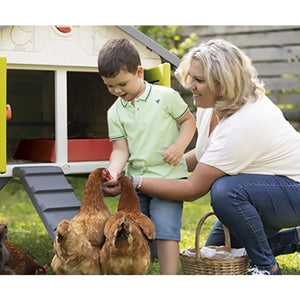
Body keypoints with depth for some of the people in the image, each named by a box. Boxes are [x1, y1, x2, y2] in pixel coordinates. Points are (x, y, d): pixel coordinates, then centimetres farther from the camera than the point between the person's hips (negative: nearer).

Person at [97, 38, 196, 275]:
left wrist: (179, 146, -14)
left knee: (165, 228, -12)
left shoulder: (166, 96, -6)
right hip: (136, 179, 5)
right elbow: (120, 149, 1)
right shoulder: (115, 112, 4)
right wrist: (113, 173, -18)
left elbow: (188, 120, 4)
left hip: (169, 176, -5)